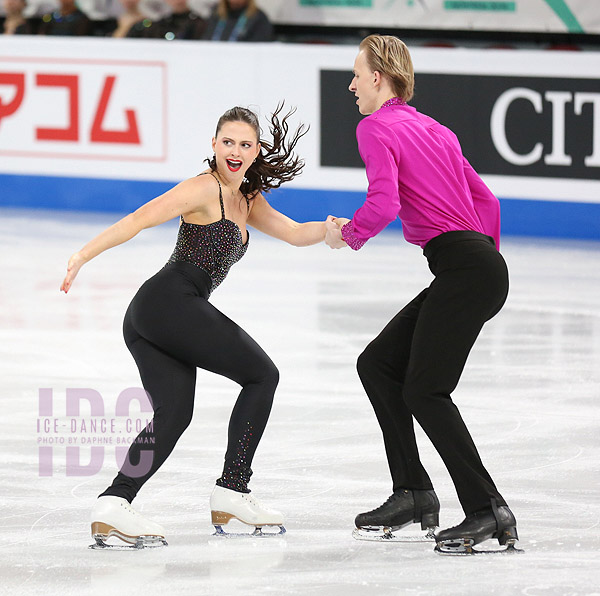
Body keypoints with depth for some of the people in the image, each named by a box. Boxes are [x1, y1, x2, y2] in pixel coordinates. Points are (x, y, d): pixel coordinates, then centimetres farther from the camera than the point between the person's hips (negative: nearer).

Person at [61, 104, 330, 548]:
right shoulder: (206, 188, -5)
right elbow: (141, 219, -13)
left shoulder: (247, 199, 24)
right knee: (262, 375, 1)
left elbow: (296, 234, 25)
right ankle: (231, 491, -1)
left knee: (173, 415, -6)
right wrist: (83, 256, -21)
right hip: (173, 301, -9)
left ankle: (113, 504, -24)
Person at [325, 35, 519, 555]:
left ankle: (489, 511, -13)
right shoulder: (435, 130, 22)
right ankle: (413, 494, 14)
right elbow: (485, 200, 24)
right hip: (482, 266, 9)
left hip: (462, 271, -9)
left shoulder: (376, 127, -4)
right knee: (378, 364, 14)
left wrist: (347, 234, -2)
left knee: (424, 391, -9)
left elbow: (384, 202, -19)